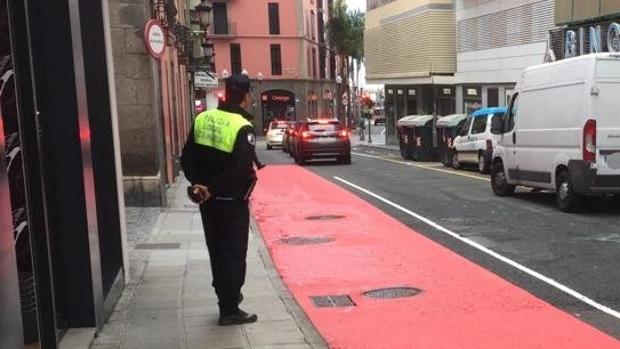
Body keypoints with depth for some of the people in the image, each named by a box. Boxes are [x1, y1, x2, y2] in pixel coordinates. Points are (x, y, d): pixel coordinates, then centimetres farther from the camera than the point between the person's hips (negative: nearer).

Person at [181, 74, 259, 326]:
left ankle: (226, 297, 34)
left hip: (208, 200, 7)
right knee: (234, 254, 3)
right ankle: (229, 310, 8)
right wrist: (212, 188, -21)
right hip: (232, 202, -6)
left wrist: (198, 182, -6)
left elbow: (187, 157, 2)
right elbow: (239, 169, -26)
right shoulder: (243, 128, -17)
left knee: (217, 250, 18)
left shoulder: (203, 119, 3)